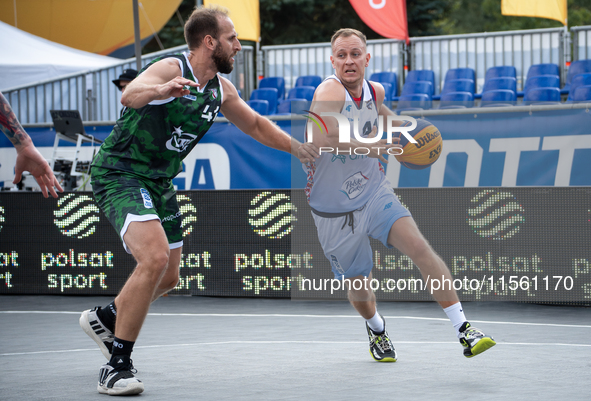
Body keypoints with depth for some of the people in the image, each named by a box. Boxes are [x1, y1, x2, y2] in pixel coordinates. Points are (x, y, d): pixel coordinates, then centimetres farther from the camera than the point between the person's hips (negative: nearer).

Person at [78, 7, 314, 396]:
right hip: (119, 173, -9)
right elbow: (130, 95, -41)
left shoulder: (221, 89, 5)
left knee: (168, 277, 14)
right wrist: (161, 90, -62)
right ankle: (117, 366, -18)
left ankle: (105, 318, 41)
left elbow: (256, 124, 22)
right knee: (154, 258, -26)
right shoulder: (171, 68, -20)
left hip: (159, 182, 9)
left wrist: (301, 150, 20)